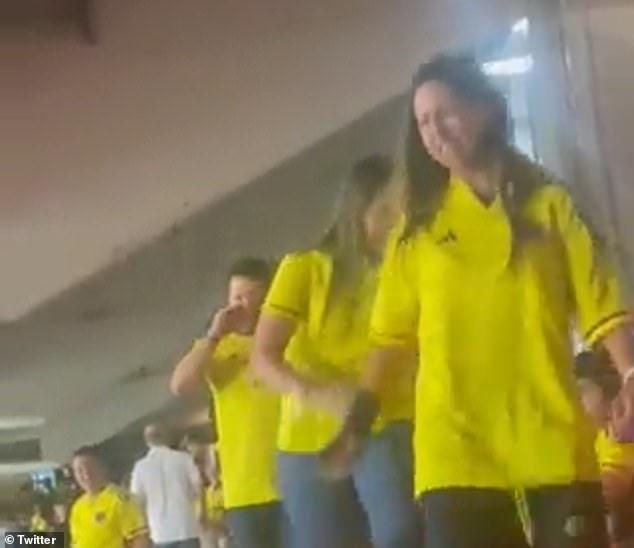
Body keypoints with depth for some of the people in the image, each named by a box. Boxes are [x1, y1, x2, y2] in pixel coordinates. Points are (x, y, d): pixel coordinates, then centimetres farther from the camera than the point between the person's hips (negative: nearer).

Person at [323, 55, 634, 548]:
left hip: (554, 438, 0)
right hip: (457, 446, 0)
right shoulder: (420, 224, 13)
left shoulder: (548, 202, 10)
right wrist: (358, 417, 3)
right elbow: (391, 331, 10)